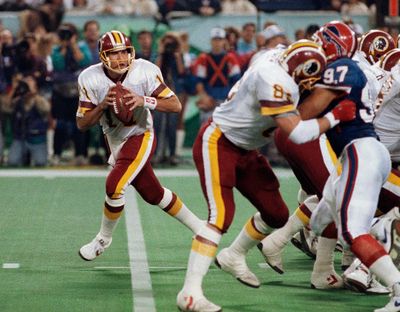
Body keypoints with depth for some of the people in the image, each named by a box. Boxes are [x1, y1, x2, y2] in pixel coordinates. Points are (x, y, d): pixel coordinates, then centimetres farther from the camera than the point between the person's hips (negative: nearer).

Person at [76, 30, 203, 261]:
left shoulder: (145, 71, -21)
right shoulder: (91, 79, -14)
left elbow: (175, 105, -18)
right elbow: (82, 124, -11)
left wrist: (144, 101, -33)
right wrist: (102, 105, -29)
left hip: (140, 137, -4)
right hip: (116, 143, 4)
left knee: (115, 186, -22)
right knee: (154, 194, 14)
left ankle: (104, 238, 3)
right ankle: (198, 227, 34)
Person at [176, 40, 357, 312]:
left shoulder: (279, 73, 1)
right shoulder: (274, 80, -28)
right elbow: (297, 133, -30)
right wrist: (335, 116, -21)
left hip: (245, 152, 10)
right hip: (217, 144, -10)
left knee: (276, 214, 13)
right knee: (221, 215, -23)